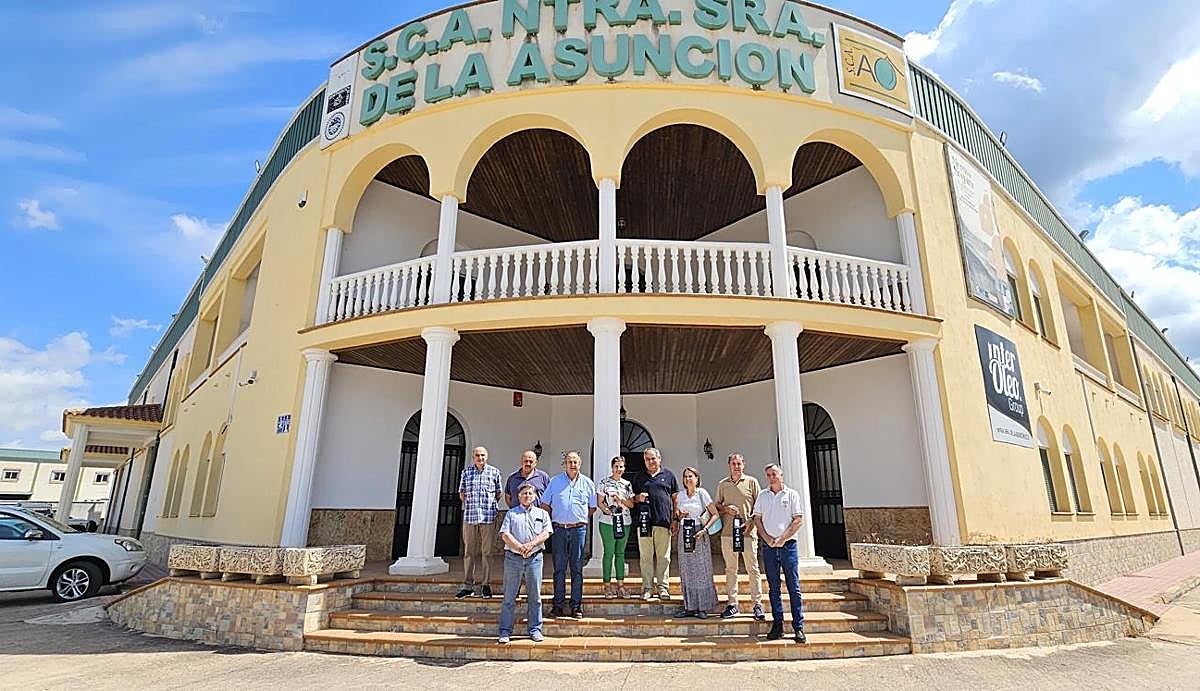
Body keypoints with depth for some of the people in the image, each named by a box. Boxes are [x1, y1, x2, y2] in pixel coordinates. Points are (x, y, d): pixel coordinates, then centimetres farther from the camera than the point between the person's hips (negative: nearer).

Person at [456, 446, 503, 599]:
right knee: (469, 551, 5)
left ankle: (485, 584, 9)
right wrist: (469, 503, 5)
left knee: (486, 551, 1)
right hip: (469, 516, 1)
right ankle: (467, 585, 11)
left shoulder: (494, 471, 6)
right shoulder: (466, 472, 11)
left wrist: (489, 505, 4)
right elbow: (461, 493, 16)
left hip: (488, 517, -1)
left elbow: (498, 493, 12)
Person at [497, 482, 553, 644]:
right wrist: (519, 547, -14)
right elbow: (505, 534, 0)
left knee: (535, 596, 3)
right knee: (509, 596, 2)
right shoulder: (511, 513, 11)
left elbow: (546, 533, 1)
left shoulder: (542, 513, 13)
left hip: (534, 557, 1)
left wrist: (531, 544, -14)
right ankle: (505, 631, 9)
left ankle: (535, 629, 13)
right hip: (513, 557, 0)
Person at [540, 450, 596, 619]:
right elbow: (544, 504, 10)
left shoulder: (588, 483, 7)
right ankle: (558, 604, 14)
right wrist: (555, 518, 5)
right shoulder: (555, 481, 5)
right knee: (559, 568, 5)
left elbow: (592, 507, 15)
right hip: (559, 529, 0)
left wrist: (581, 520, 8)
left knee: (577, 568, 4)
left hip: (579, 529, 0)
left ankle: (576, 606, 11)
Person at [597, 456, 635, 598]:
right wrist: (606, 510, -19)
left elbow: (632, 504, 10)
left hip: (625, 522, 4)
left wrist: (621, 499, -7)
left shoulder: (627, 484, 12)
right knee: (609, 553, -2)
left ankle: (620, 585, 12)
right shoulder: (605, 482, 2)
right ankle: (607, 585, 5)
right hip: (608, 522, -4)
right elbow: (599, 502, -1)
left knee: (620, 553, 8)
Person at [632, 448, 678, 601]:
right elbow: (633, 497, 20)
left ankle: (662, 587, 13)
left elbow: (675, 498, 10)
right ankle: (647, 587, 11)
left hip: (663, 521, -1)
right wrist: (638, 497, -4)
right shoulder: (640, 478, 14)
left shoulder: (669, 475, 9)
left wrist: (675, 519, 3)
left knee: (663, 556, 3)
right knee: (645, 556, 3)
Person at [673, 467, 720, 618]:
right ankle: (689, 606, 13)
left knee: (701, 569, -1)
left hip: (698, 533, -4)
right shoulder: (680, 494, 8)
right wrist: (679, 516, -2)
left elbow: (715, 514, -6)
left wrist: (704, 529, -16)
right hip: (683, 533, 4)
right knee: (686, 570, 5)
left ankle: (703, 607, 6)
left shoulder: (702, 493, -4)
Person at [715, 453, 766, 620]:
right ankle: (732, 603, 14)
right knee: (730, 569, 6)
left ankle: (757, 605, 7)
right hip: (728, 532, 3)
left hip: (748, 531, -2)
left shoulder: (752, 482, 5)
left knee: (752, 569, 0)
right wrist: (726, 508, -5)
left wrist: (751, 522, -9)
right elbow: (716, 505, 16)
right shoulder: (723, 484, 12)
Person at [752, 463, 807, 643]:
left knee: (794, 587, -1)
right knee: (773, 588, 7)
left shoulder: (792, 494, 2)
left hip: (788, 545, -2)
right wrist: (768, 539, -4)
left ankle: (799, 627, 5)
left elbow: (798, 520, -2)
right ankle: (777, 626, 13)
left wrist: (782, 538, -9)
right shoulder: (762, 495, 10)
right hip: (768, 547, 3)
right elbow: (757, 519, 9)